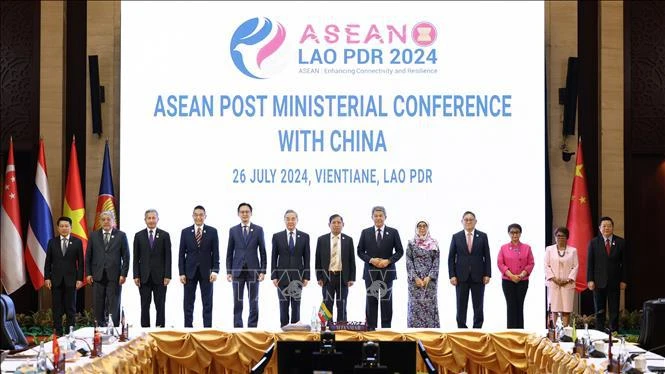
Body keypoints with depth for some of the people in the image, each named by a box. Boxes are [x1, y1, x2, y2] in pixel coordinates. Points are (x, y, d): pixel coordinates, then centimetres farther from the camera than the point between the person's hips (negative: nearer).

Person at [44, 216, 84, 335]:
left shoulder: (77, 242, 3)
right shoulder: (52, 242, 7)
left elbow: (80, 262, 2)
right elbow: (48, 262, 7)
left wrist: (80, 279, -4)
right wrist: (47, 278, -1)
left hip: (70, 280, -1)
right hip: (56, 280, 1)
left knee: (71, 308, 2)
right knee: (57, 308, 3)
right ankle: (58, 332, 7)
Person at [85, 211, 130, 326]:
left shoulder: (121, 236, 5)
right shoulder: (94, 236, 10)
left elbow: (126, 257, 3)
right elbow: (88, 256, 11)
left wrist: (123, 274, -5)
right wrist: (88, 273, 3)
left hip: (114, 277, -2)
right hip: (98, 276, 2)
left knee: (113, 306, -2)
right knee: (98, 306, 3)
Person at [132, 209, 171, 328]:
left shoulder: (164, 235, 3)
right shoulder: (138, 236, 7)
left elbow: (168, 257, 1)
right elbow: (136, 258, 6)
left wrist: (167, 276, -7)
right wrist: (136, 276, -2)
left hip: (159, 276, -1)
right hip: (144, 277, 1)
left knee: (160, 306, 2)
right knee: (144, 306, 3)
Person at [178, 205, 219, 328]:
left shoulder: (212, 231, 3)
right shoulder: (185, 232, 5)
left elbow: (215, 253, 1)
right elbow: (181, 254, 4)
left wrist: (215, 270, -8)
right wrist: (182, 273, -2)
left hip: (206, 272, -1)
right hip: (190, 271, 1)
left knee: (207, 303, 3)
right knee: (188, 303, 2)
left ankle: (207, 328, 7)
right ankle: (188, 328, 7)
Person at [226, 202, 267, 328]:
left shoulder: (258, 230, 4)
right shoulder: (233, 230, 6)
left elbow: (262, 252, 4)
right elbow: (229, 253, 7)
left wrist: (263, 271, -3)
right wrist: (228, 271, 1)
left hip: (253, 270, 0)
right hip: (237, 270, 1)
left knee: (254, 302, 2)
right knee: (237, 302, 2)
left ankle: (252, 327, 7)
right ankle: (237, 327, 7)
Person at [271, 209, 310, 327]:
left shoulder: (304, 237, 4)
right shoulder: (277, 237, 3)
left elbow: (306, 258, 4)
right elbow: (274, 258, 3)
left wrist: (306, 277, -1)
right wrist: (274, 276, -3)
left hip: (298, 277, 0)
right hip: (282, 276, 0)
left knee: (296, 305, 4)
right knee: (283, 305, 3)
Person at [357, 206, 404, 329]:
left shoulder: (393, 232, 4)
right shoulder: (365, 232, 7)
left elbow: (400, 251, 4)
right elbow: (360, 251, 6)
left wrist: (389, 261, -11)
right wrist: (371, 260, -10)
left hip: (387, 271, 0)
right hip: (370, 271, 1)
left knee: (386, 301, 2)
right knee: (371, 301, 2)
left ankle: (386, 328, 7)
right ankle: (371, 328, 6)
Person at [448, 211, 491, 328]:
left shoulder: (482, 236, 5)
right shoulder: (456, 237, 5)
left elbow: (487, 257, 4)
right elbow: (451, 258, 4)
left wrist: (487, 274, -3)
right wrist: (452, 275, -4)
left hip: (478, 277, 0)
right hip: (461, 277, 0)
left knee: (478, 306, 2)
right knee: (461, 306, 2)